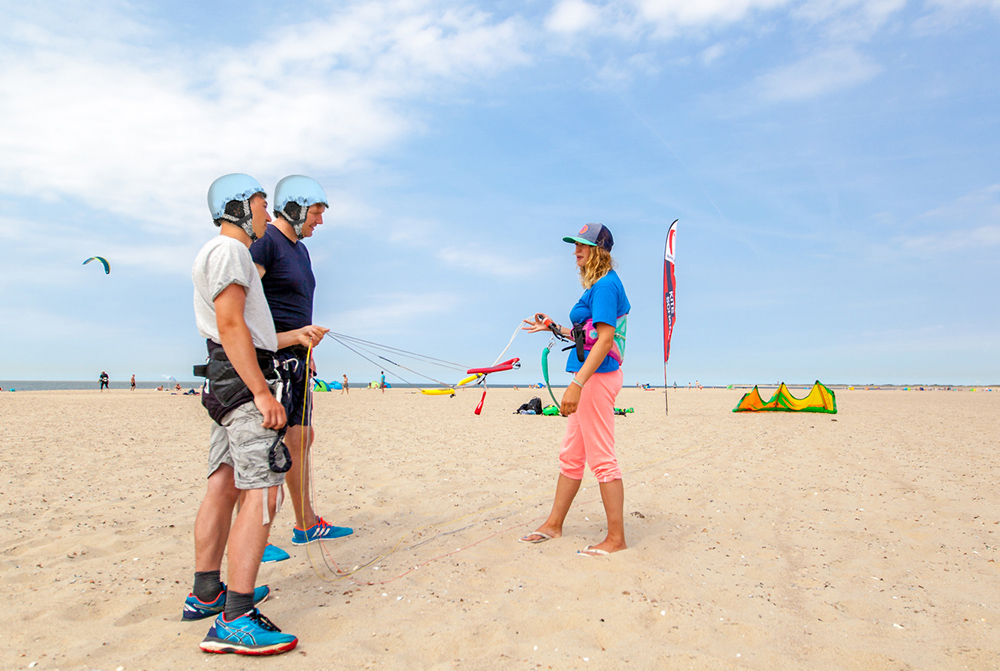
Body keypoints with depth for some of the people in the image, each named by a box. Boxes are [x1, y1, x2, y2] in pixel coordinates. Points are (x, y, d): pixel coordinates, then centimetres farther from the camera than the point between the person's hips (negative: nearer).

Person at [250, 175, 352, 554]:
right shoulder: (265, 242, -9)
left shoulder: (299, 250, 20)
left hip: (294, 357, 10)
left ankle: (306, 525, 23)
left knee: (301, 438, 13)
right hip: (269, 357, -10)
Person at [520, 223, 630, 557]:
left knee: (602, 458, -4)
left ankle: (616, 537, 7)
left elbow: (605, 339, -23)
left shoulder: (605, 285, -13)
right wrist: (553, 327, 25)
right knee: (570, 455, 16)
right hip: (591, 378, 11)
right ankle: (553, 525, 27)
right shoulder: (599, 285, 18)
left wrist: (577, 384, -28)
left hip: (597, 376, -11)